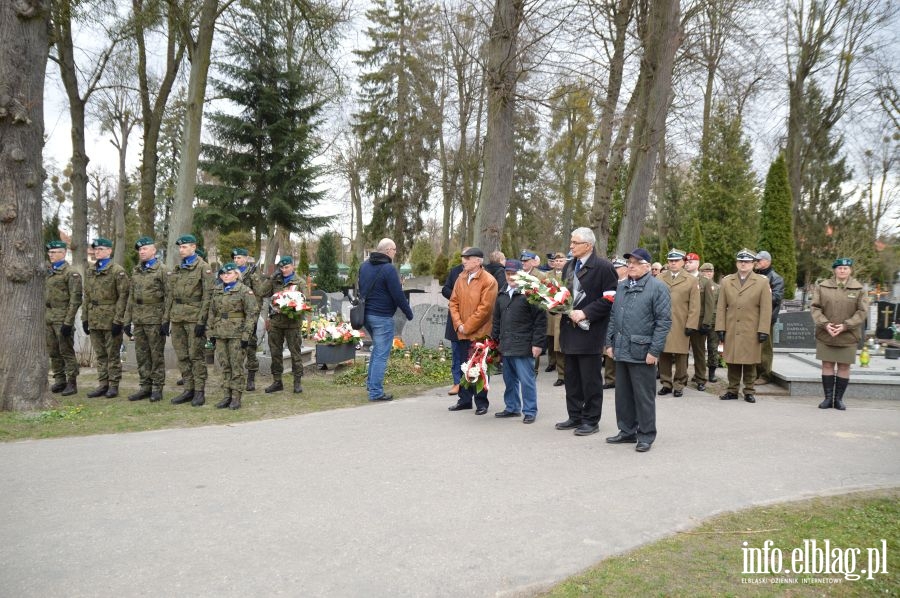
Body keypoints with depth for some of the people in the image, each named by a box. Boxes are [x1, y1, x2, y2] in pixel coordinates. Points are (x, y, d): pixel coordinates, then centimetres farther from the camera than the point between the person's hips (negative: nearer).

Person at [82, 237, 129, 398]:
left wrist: (118, 320, -16)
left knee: (113, 354, 1)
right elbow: (87, 297, 17)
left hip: (111, 320, -6)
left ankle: (113, 385, 8)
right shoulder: (89, 272, 14)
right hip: (94, 320, 6)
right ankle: (103, 384, 18)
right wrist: (85, 318, 11)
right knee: (100, 354, 11)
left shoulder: (117, 271, -7)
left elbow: (123, 296, -11)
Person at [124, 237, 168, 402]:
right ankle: (145, 387, 17)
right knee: (141, 354, 9)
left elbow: (168, 297, -9)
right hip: (138, 319, 6)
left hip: (154, 319, -6)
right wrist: (128, 320, 13)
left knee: (156, 354, 0)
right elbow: (131, 296, 18)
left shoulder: (162, 270, -5)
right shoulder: (135, 271, 15)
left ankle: (157, 388, 7)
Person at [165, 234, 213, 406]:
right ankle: (188, 389, 17)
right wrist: (166, 319, 11)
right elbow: (169, 295, 17)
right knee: (182, 356, 9)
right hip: (177, 318, 7)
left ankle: (199, 392, 5)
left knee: (196, 355, -2)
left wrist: (201, 321, -16)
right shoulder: (176, 269, 15)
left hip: (194, 318, -7)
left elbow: (207, 295, -11)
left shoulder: (203, 268, -5)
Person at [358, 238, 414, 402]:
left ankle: (371, 382, 27)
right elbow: (398, 295, -17)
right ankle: (376, 392, 2)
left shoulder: (365, 265, 9)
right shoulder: (388, 269, -17)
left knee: (377, 348, 26)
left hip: (366, 314, 8)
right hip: (382, 317, -8)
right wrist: (408, 312, -5)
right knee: (381, 355, -1)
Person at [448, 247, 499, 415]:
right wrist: (458, 324, -5)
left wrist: (467, 326, -14)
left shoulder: (488, 281, -12)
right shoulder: (461, 278, 7)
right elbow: (454, 302, 8)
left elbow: (484, 308, -16)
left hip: (480, 333, -6)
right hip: (463, 333, 6)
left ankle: (481, 403, 15)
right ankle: (464, 400, 24)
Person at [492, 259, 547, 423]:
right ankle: (512, 408, 29)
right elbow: (497, 319, 22)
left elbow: (540, 319, -12)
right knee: (509, 379, 16)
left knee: (526, 380, -2)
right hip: (506, 345, 7)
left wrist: (538, 343, -14)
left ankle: (530, 411, 9)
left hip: (523, 346, -7)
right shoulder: (502, 294, 14)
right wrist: (495, 339, 19)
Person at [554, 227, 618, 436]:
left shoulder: (603, 267, -9)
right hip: (570, 330, 8)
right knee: (572, 377, 13)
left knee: (591, 379, 1)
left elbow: (609, 298, -15)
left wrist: (585, 313, -19)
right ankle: (575, 417, 24)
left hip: (590, 331, -7)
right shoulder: (569, 266, 15)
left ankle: (591, 420, 11)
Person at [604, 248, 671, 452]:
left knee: (644, 396, 2)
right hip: (621, 351, 7)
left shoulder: (658, 288, -8)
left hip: (642, 353, -6)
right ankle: (627, 431, 27)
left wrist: (654, 351, -15)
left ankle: (646, 435, 14)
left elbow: (664, 321, -12)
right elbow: (613, 316, 16)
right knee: (623, 395, 14)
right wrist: (609, 342, 8)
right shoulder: (621, 287, 12)